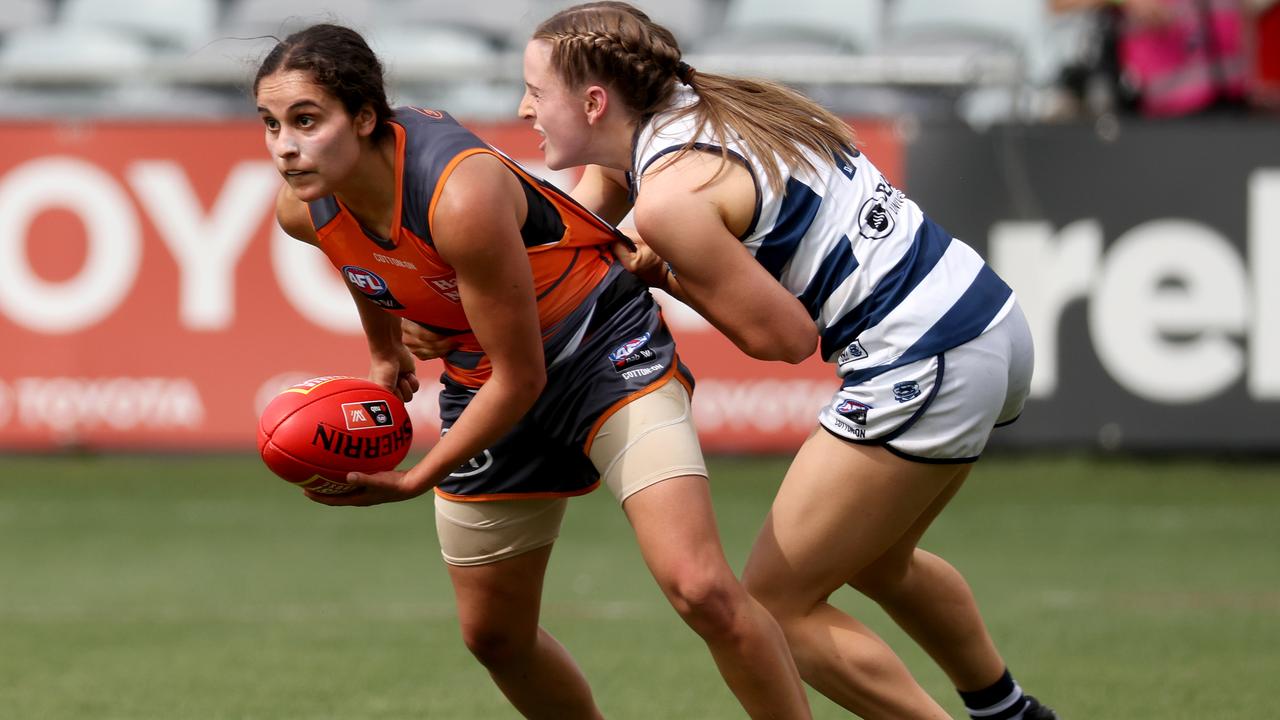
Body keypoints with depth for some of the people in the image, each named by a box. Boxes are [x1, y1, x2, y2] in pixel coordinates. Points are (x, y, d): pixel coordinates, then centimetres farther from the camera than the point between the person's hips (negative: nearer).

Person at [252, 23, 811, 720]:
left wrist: (413, 481, -20)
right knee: (494, 636, 15)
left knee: (702, 590, -23)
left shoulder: (463, 197, -36)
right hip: (481, 381, 7)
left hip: (606, 351, -7)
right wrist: (384, 353, 25)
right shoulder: (303, 207, -14)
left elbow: (520, 379, -26)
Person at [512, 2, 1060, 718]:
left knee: (776, 604, 1)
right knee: (876, 560, 31)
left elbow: (783, 333, -11)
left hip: (925, 365, -10)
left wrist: (662, 274, -3)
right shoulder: (697, 108, 11)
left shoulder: (670, 197, -17)